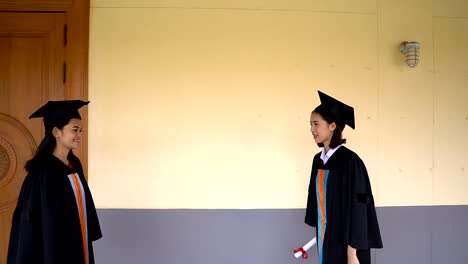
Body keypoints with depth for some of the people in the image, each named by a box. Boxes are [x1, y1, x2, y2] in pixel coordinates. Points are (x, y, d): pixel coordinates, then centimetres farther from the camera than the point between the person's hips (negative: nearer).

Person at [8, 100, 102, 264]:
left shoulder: (75, 165, 5)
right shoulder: (42, 171, -17)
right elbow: (29, 216, -17)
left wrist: (86, 241, 14)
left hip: (77, 246, 7)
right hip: (52, 248, -7)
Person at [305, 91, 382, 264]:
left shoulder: (350, 161, -18)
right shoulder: (318, 159, 5)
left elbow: (357, 209, -20)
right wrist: (320, 234, 16)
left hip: (345, 240, -7)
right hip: (325, 236, 7)